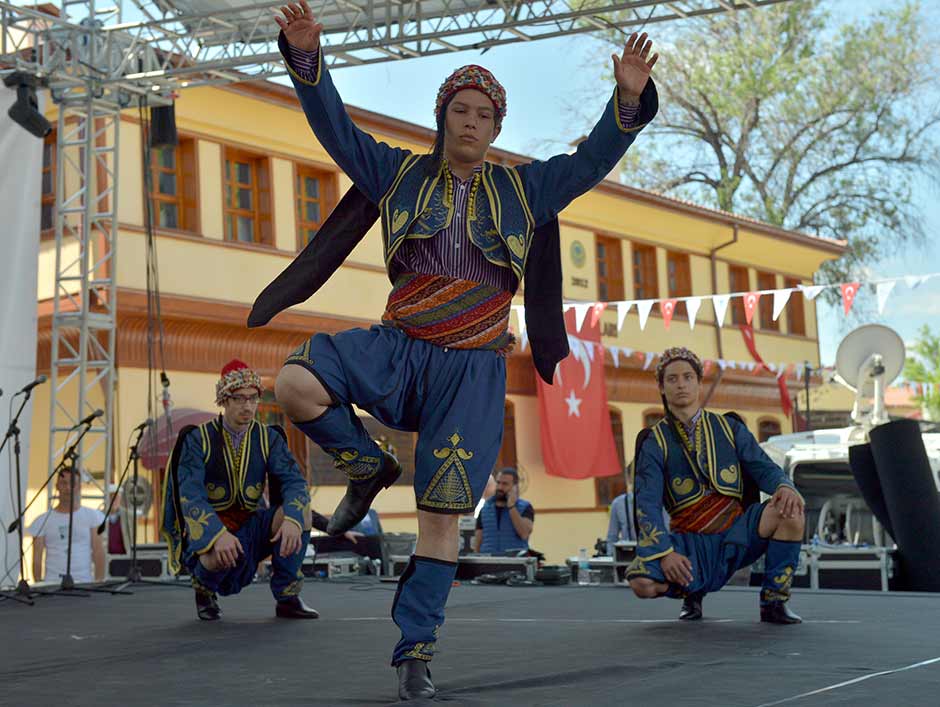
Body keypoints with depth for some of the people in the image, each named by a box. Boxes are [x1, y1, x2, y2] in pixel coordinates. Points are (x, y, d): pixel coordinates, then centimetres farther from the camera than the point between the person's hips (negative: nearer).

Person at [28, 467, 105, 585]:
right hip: (52, 585, 0)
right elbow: (37, 559, 7)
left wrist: (99, 583, -4)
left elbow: (98, 554, 4)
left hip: (84, 584, 0)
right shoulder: (43, 521, 8)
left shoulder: (92, 516, 7)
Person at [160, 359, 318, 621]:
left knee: (299, 510, -24)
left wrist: (292, 520, -37)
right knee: (220, 556, -38)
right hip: (209, 526, -3)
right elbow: (190, 496, -22)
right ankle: (204, 587, 1)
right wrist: (219, 534, -40)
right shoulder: (197, 439, -10)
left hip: (251, 524, 3)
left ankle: (287, 598, -7)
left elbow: (294, 481, -14)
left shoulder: (269, 438, -1)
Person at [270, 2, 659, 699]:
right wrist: (308, 57, -10)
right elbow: (336, 128, 5)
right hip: (396, 349, 0)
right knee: (295, 384, -27)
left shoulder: (524, 188, 14)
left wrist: (629, 101, -9)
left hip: (473, 367, 0)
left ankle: (416, 648, 8)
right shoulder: (399, 172, 11)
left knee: (443, 512, -5)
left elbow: (593, 160, 7)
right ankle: (368, 467, 1)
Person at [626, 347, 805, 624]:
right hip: (690, 543, -1)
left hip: (737, 534, 1)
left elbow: (763, 468, 3)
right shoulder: (655, 442, 1)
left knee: (789, 510, -27)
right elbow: (648, 504, -8)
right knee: (642, 582, -29)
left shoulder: (729, 427, 9)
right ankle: (693, 591, 9)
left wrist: (785, 487, -22)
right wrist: (665, 553, -24)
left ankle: (774, 601, -8)